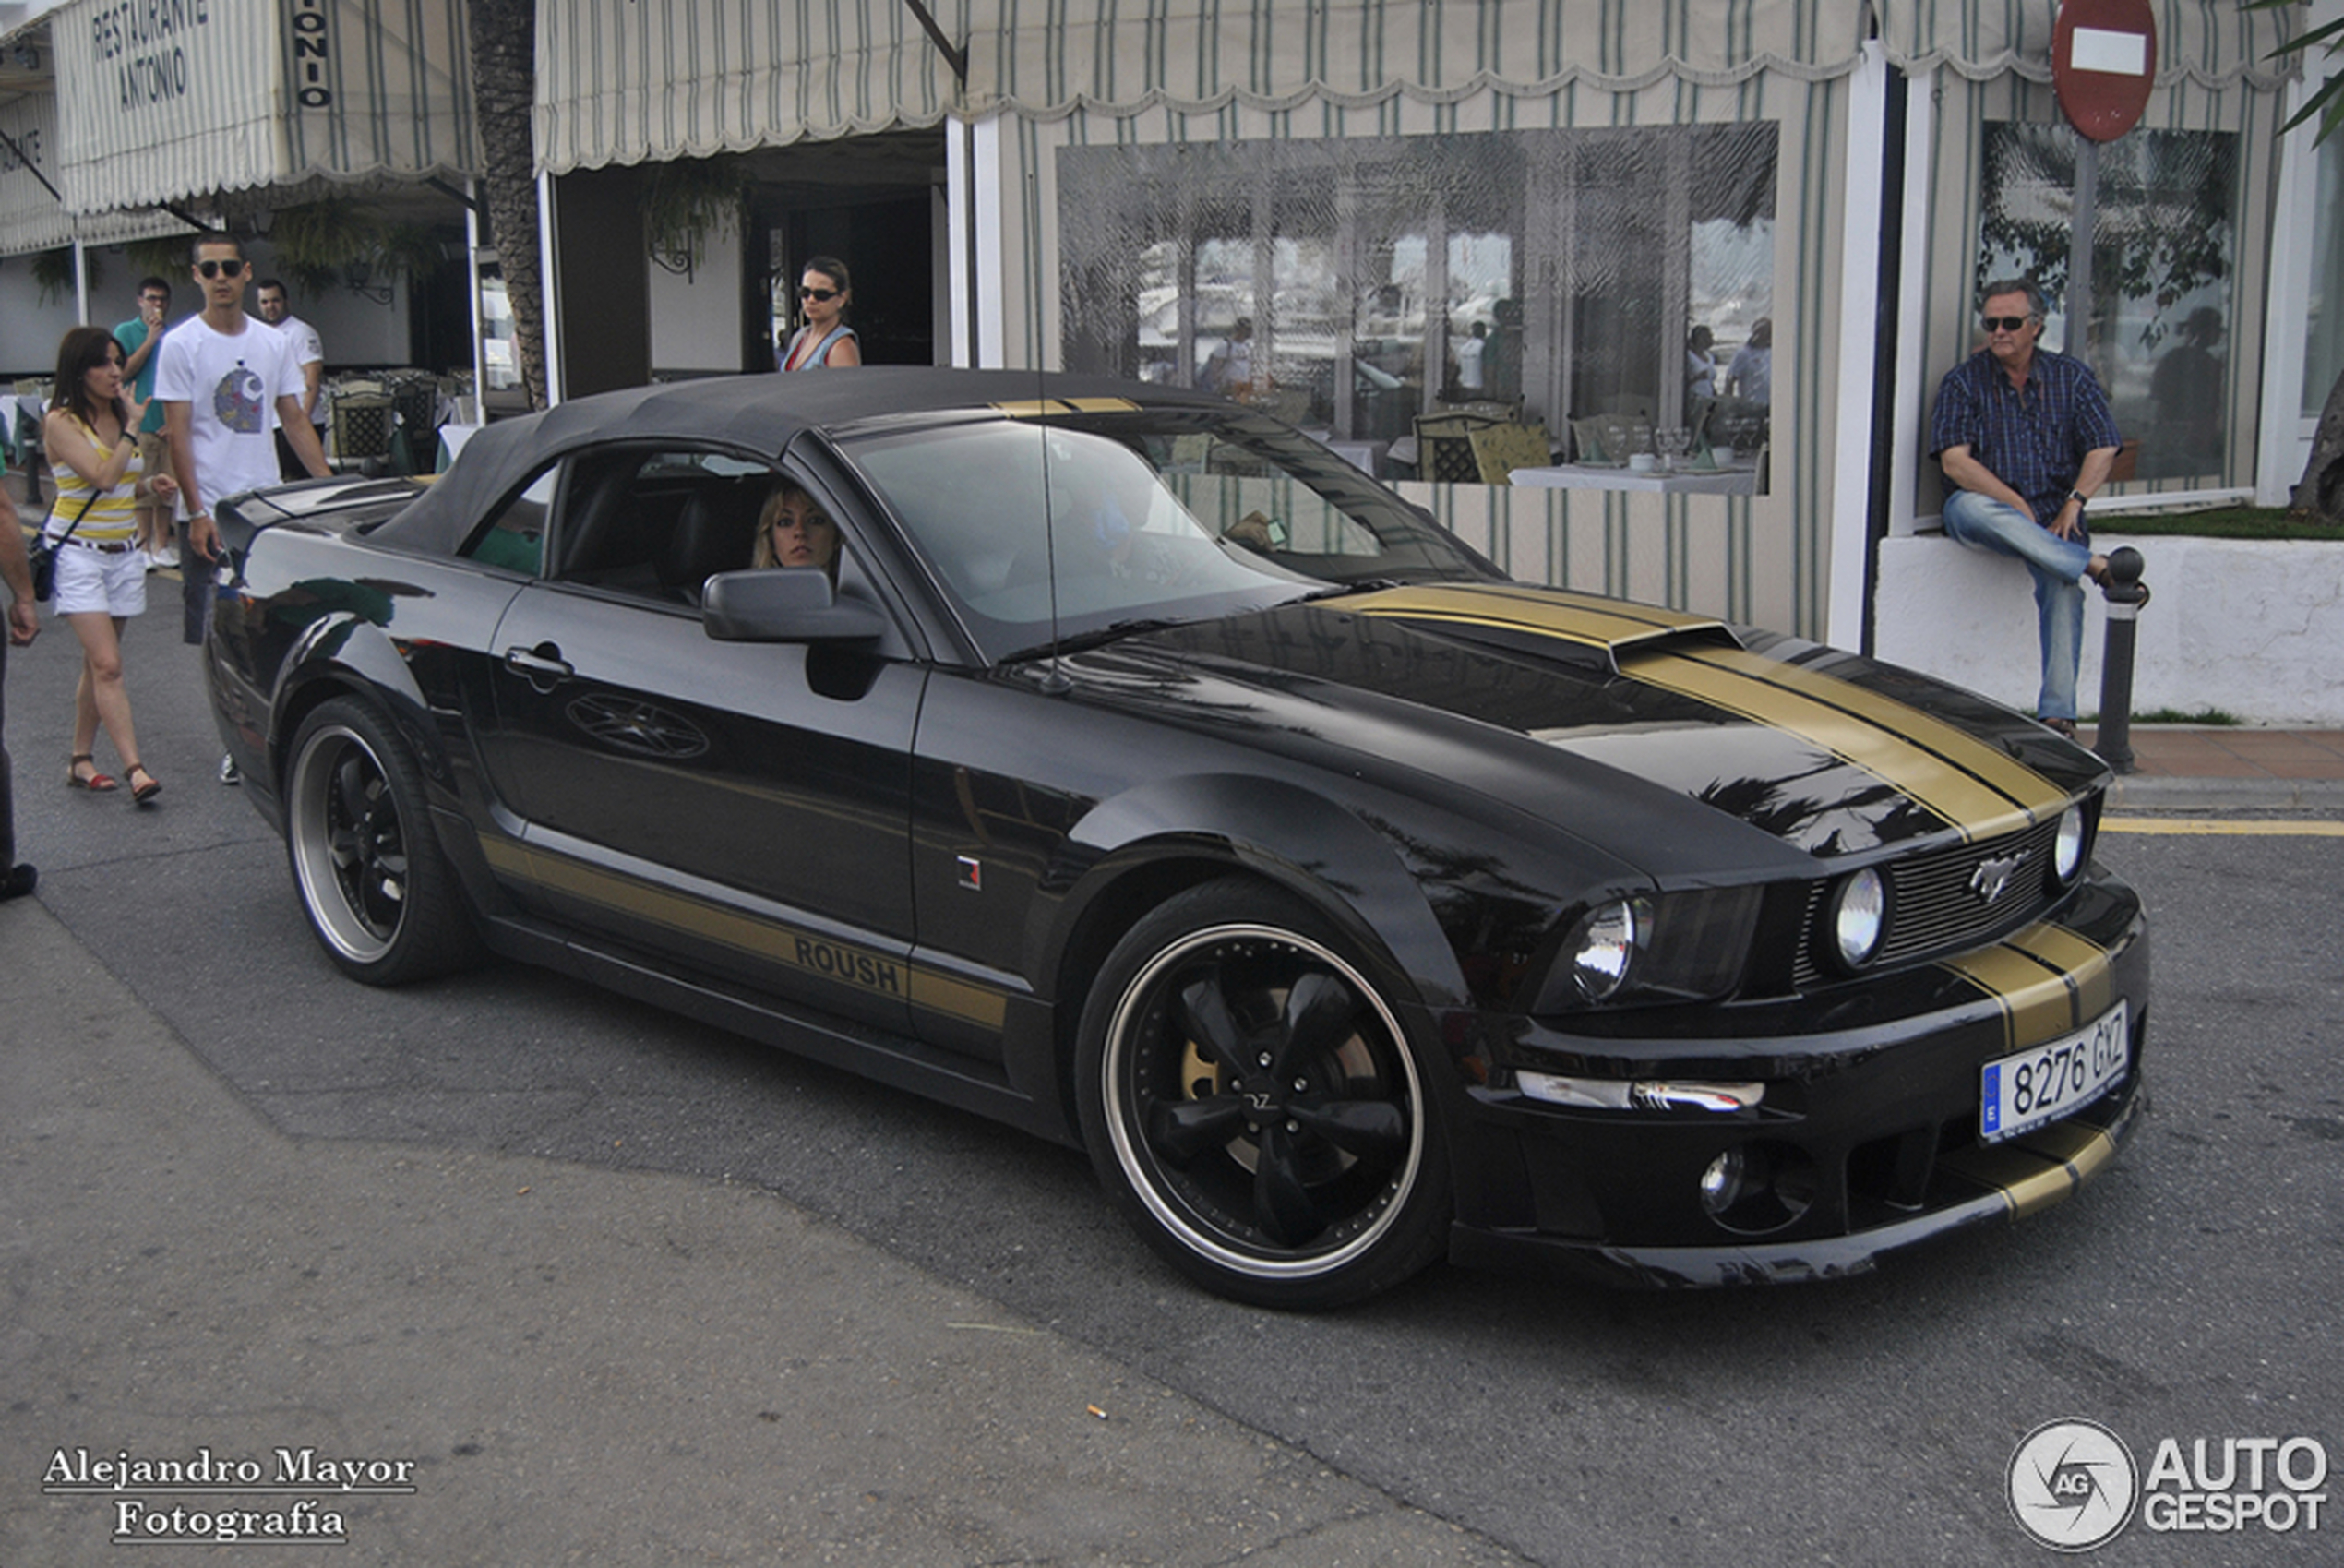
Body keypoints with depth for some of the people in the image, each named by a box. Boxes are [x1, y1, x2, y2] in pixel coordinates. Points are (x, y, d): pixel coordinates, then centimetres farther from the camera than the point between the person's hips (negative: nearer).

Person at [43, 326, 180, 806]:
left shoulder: (120, 415, 11)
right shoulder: (62, 422, -9)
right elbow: (102, 477, -21)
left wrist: (150, 487, 0)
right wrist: (132, 429, -12)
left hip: (124, 554, 6)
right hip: (79, 554, -6)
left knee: (98, 665, 10)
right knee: (107, 665, -13)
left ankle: (81, 760, 19)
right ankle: (134, 769, -19)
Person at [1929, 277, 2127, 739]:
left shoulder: (2072, 378, 11)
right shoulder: (1964, 380, 4)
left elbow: (2102, 449, 5)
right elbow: (1955, 461, -7)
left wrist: (2073, 504, -11)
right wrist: (2016, 505, -15)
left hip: (2051, 515, 1)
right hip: (1987, 507, -1)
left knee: (2061, 582, -30)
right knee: (1969, 506, -38)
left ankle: (2057, 714, -32)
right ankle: (2095, 566, -37)